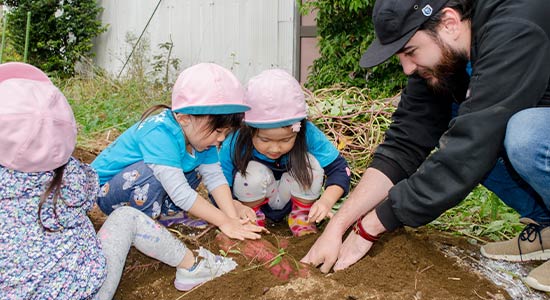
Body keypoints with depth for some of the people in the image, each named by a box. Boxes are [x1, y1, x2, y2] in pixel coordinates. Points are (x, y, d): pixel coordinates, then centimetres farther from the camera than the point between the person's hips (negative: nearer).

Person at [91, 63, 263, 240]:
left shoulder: (199, 134, -9)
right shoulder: (160, 134, -35)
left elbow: (215, 177, -12)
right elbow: (181, 193, -37)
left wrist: (233, 218, -23)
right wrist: (224, 222, -32)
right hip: (106, 191, -7)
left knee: (197, 169, -4)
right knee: (152, 171, -35)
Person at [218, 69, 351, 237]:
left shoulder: (308, 134, -28)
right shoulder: (234, 145, -30)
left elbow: (339, 168, -23)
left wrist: (326, 201, -41)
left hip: (294, 198, 1)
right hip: (256, 199, -1)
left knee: (311, 163, -27)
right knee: (252, 172, -32)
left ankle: (301, 216, 0)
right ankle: (253, 216, 1)